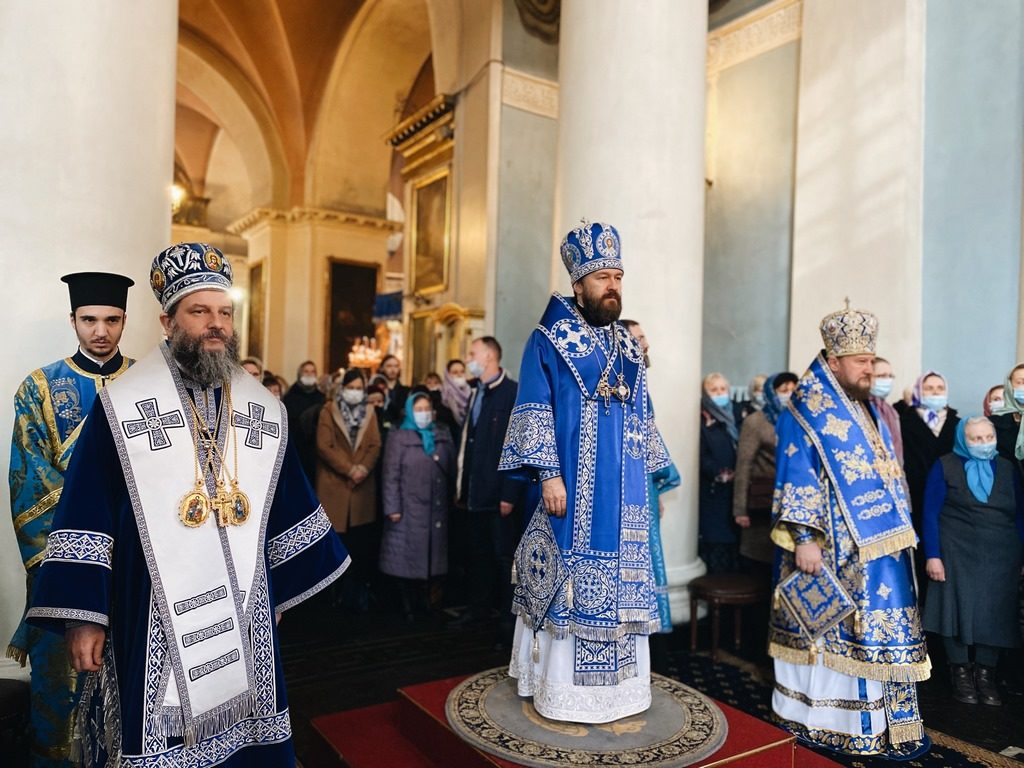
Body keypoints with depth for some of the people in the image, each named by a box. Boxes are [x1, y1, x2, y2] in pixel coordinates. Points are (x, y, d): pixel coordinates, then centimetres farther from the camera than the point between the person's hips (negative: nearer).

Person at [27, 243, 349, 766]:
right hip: (155, 614, -3)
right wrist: (82, 615, -9)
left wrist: (286, 585, 14)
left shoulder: (264, 409, 5)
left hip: (243, 609, 4)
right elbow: (85, 514, -7)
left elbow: (287, 506, 11)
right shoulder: (121, 404, -6)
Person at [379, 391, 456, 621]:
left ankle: (426, 600, 23)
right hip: (409, 509, -3)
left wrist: (451, 499, 5)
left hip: (436, 509, 4)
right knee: (408, 557, 2)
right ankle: (408, 606, 13)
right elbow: (391, 475, -6)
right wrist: (392, 507, -11)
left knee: (431, 556, 10)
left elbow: (451, 470, 10)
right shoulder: (399, 437, -1)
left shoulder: (443, 435, 10)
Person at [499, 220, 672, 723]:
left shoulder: (628, 347, 13)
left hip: (622, 493, 6)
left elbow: (641, 420, 17)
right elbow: (535, 413, -9)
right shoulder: (548, 340, -4)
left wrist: (646, 478, 14)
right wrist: (548, 473, -17)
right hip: (572, 490, -5)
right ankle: (561, 689, 15)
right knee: (569, 581, 1)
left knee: (618, 582, 10)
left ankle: (615, 685, 25)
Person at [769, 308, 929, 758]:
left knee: (873, 631, 12)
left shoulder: (868, 412, 15)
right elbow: (799, 478, -15)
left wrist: (898, 535, 18)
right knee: (831, 631, 0)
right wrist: (805, 539, -20)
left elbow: (887, 480, 20)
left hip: (877, 546, 8)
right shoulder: (808, 413, -9)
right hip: (833, 548, -8)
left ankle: (880, 719, 25)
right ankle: (821, 717, 14)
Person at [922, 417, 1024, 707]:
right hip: (957, 553, -3)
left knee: (994, 614, 2)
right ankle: (960, 673, 11)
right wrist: (932, 556, -10)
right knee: (958, 609, -2)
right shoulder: (945, 467, 0)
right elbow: (931, 514, -3)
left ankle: (985, 675, 14)